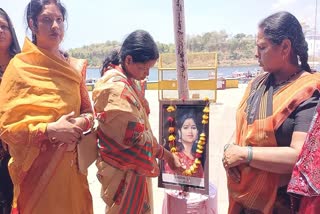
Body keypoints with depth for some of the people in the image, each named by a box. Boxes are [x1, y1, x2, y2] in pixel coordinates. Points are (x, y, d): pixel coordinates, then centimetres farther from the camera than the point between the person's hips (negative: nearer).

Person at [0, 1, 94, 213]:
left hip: (71, 165, 4)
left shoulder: (75, 67, 5)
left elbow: (88, 111, 11)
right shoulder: (19, 65, -8)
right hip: (36, 168, -3)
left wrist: (81, 122, -10)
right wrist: (49, 130, -20)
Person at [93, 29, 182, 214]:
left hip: (133, 163, 9)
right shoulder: (116, 87, -25)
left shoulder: (125, 80, 4)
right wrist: (166, 155, -14)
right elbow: (135, 134, -24)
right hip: (124, 167, -9)